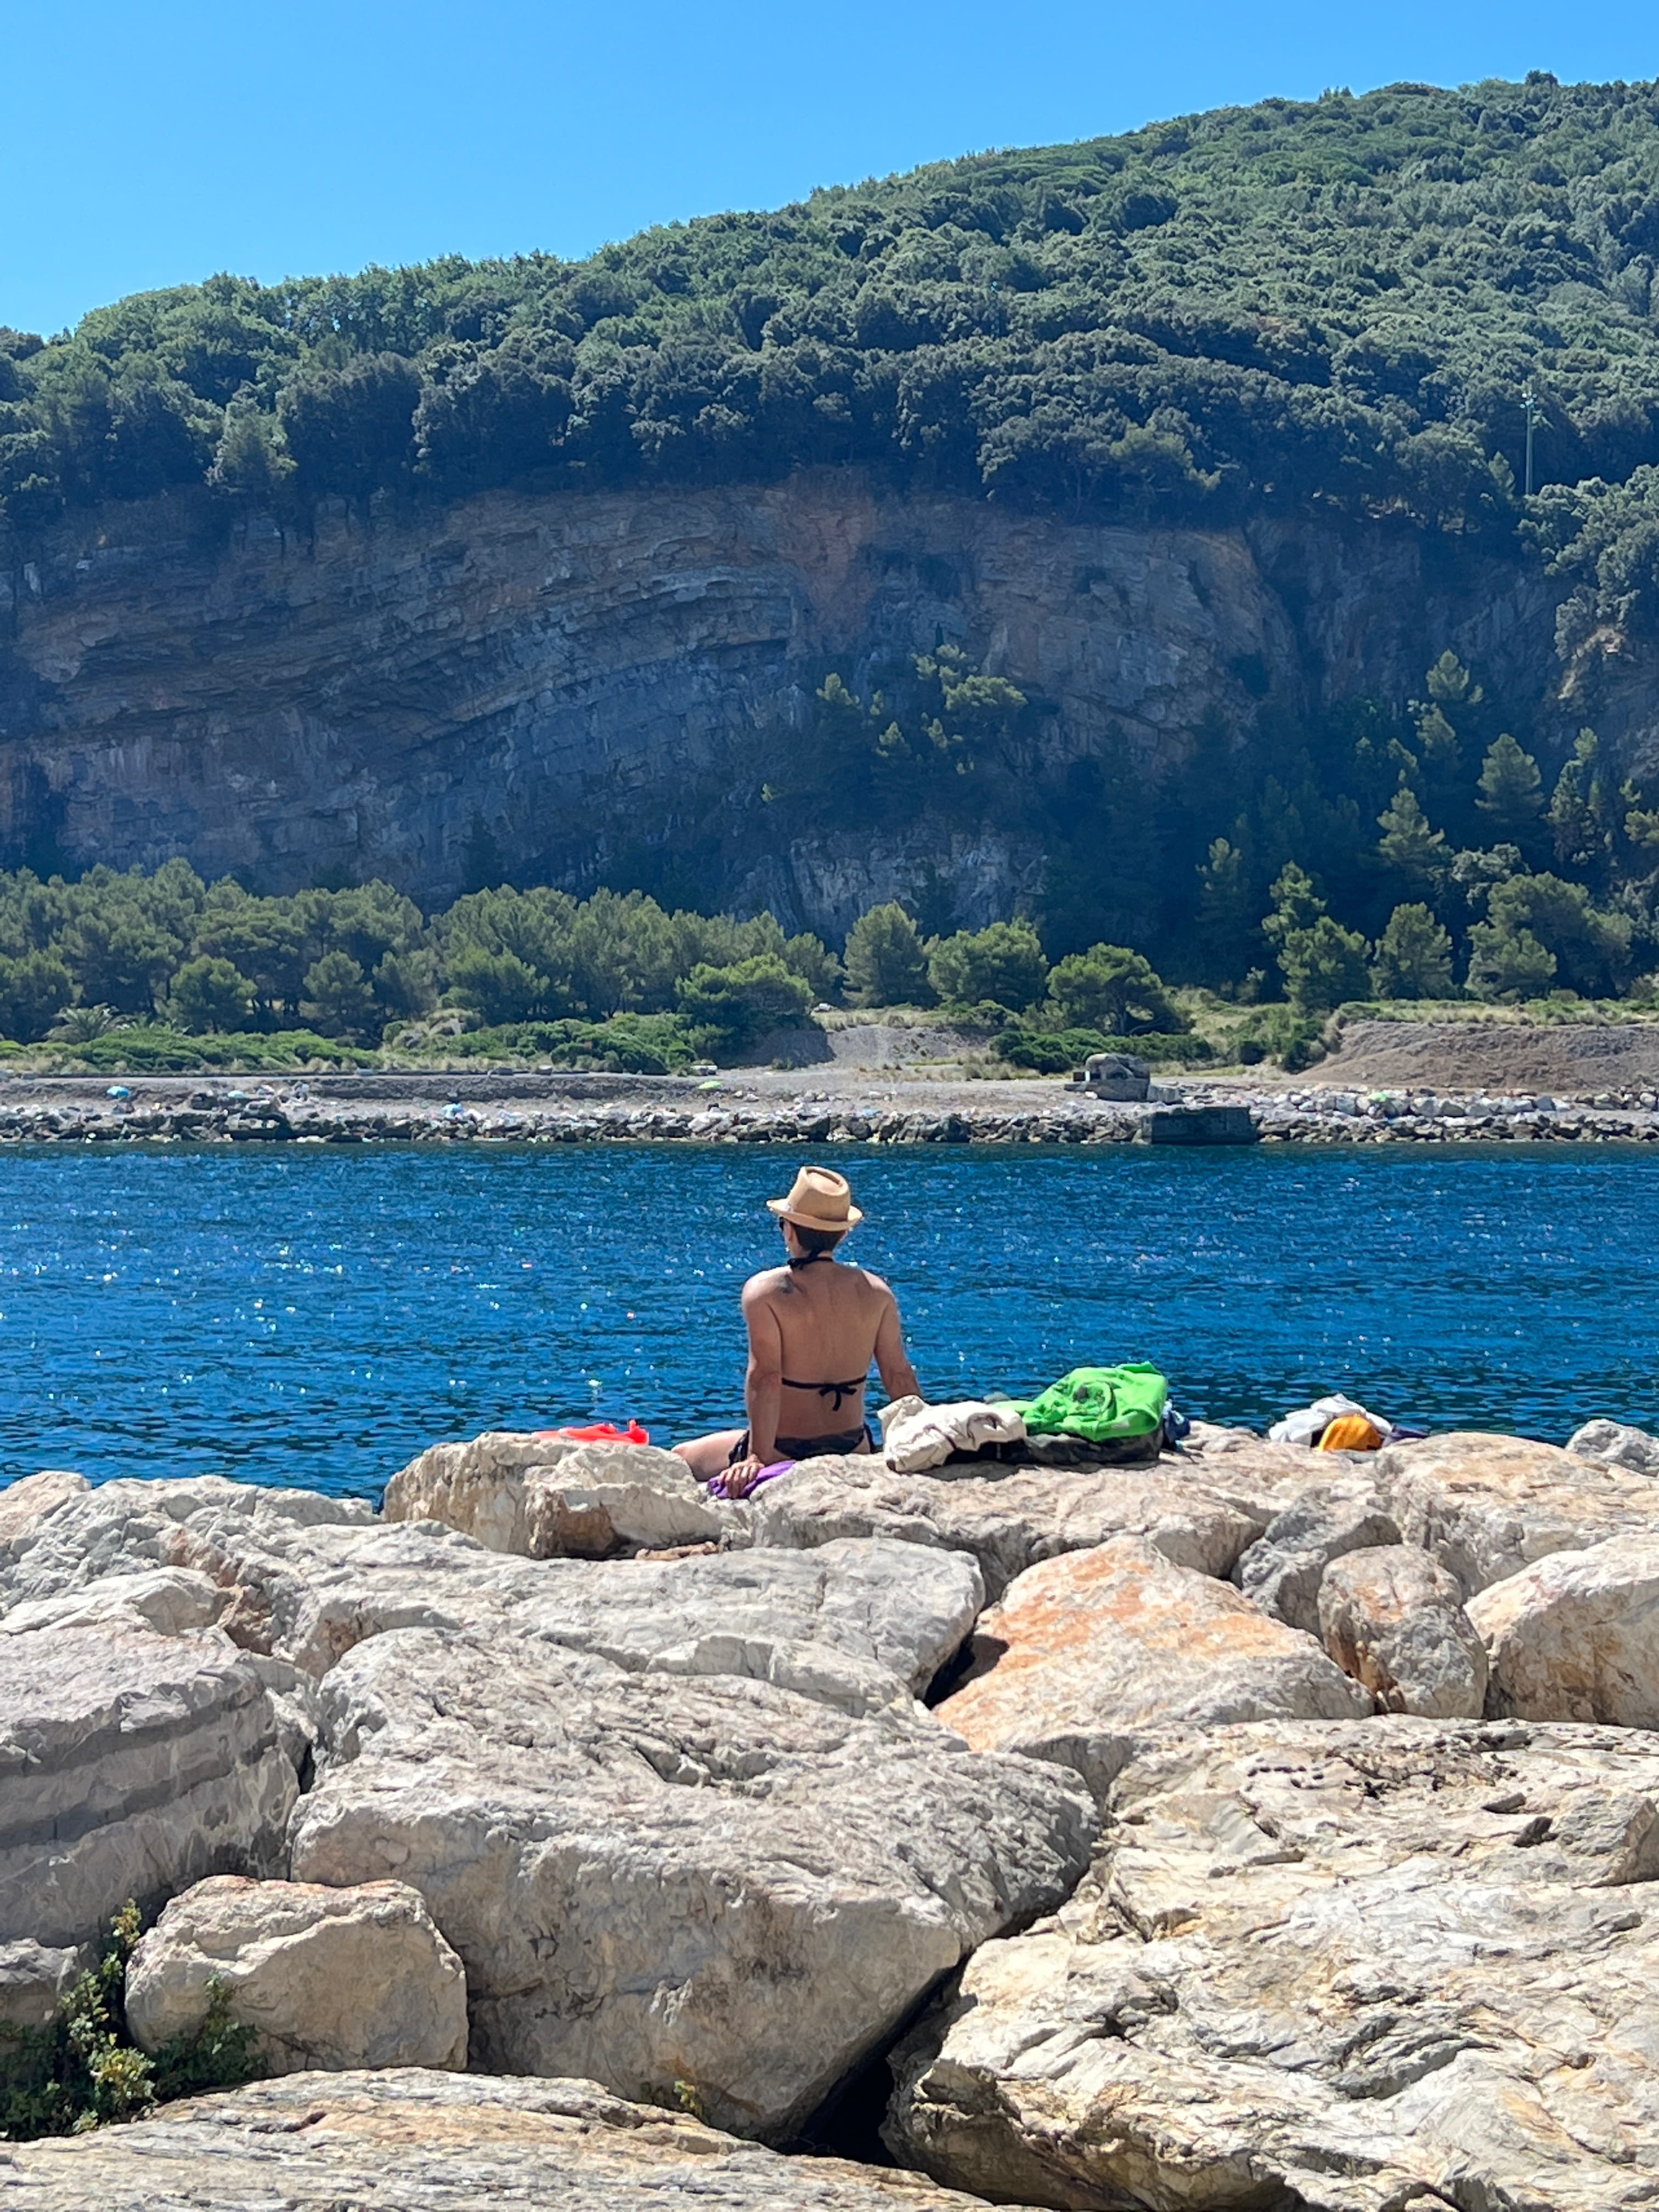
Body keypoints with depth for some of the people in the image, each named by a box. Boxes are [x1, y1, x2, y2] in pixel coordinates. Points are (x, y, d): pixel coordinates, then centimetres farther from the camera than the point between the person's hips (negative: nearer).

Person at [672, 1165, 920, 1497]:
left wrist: (758, 1458, -21)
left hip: (785, 1453, -5)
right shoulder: (876, 1292, -1)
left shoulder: (766, 1291, -12)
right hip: (854, 1451, 5)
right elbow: (900, 1378, 1)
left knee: (680, 1458, 17)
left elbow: (766, 1378, -20)